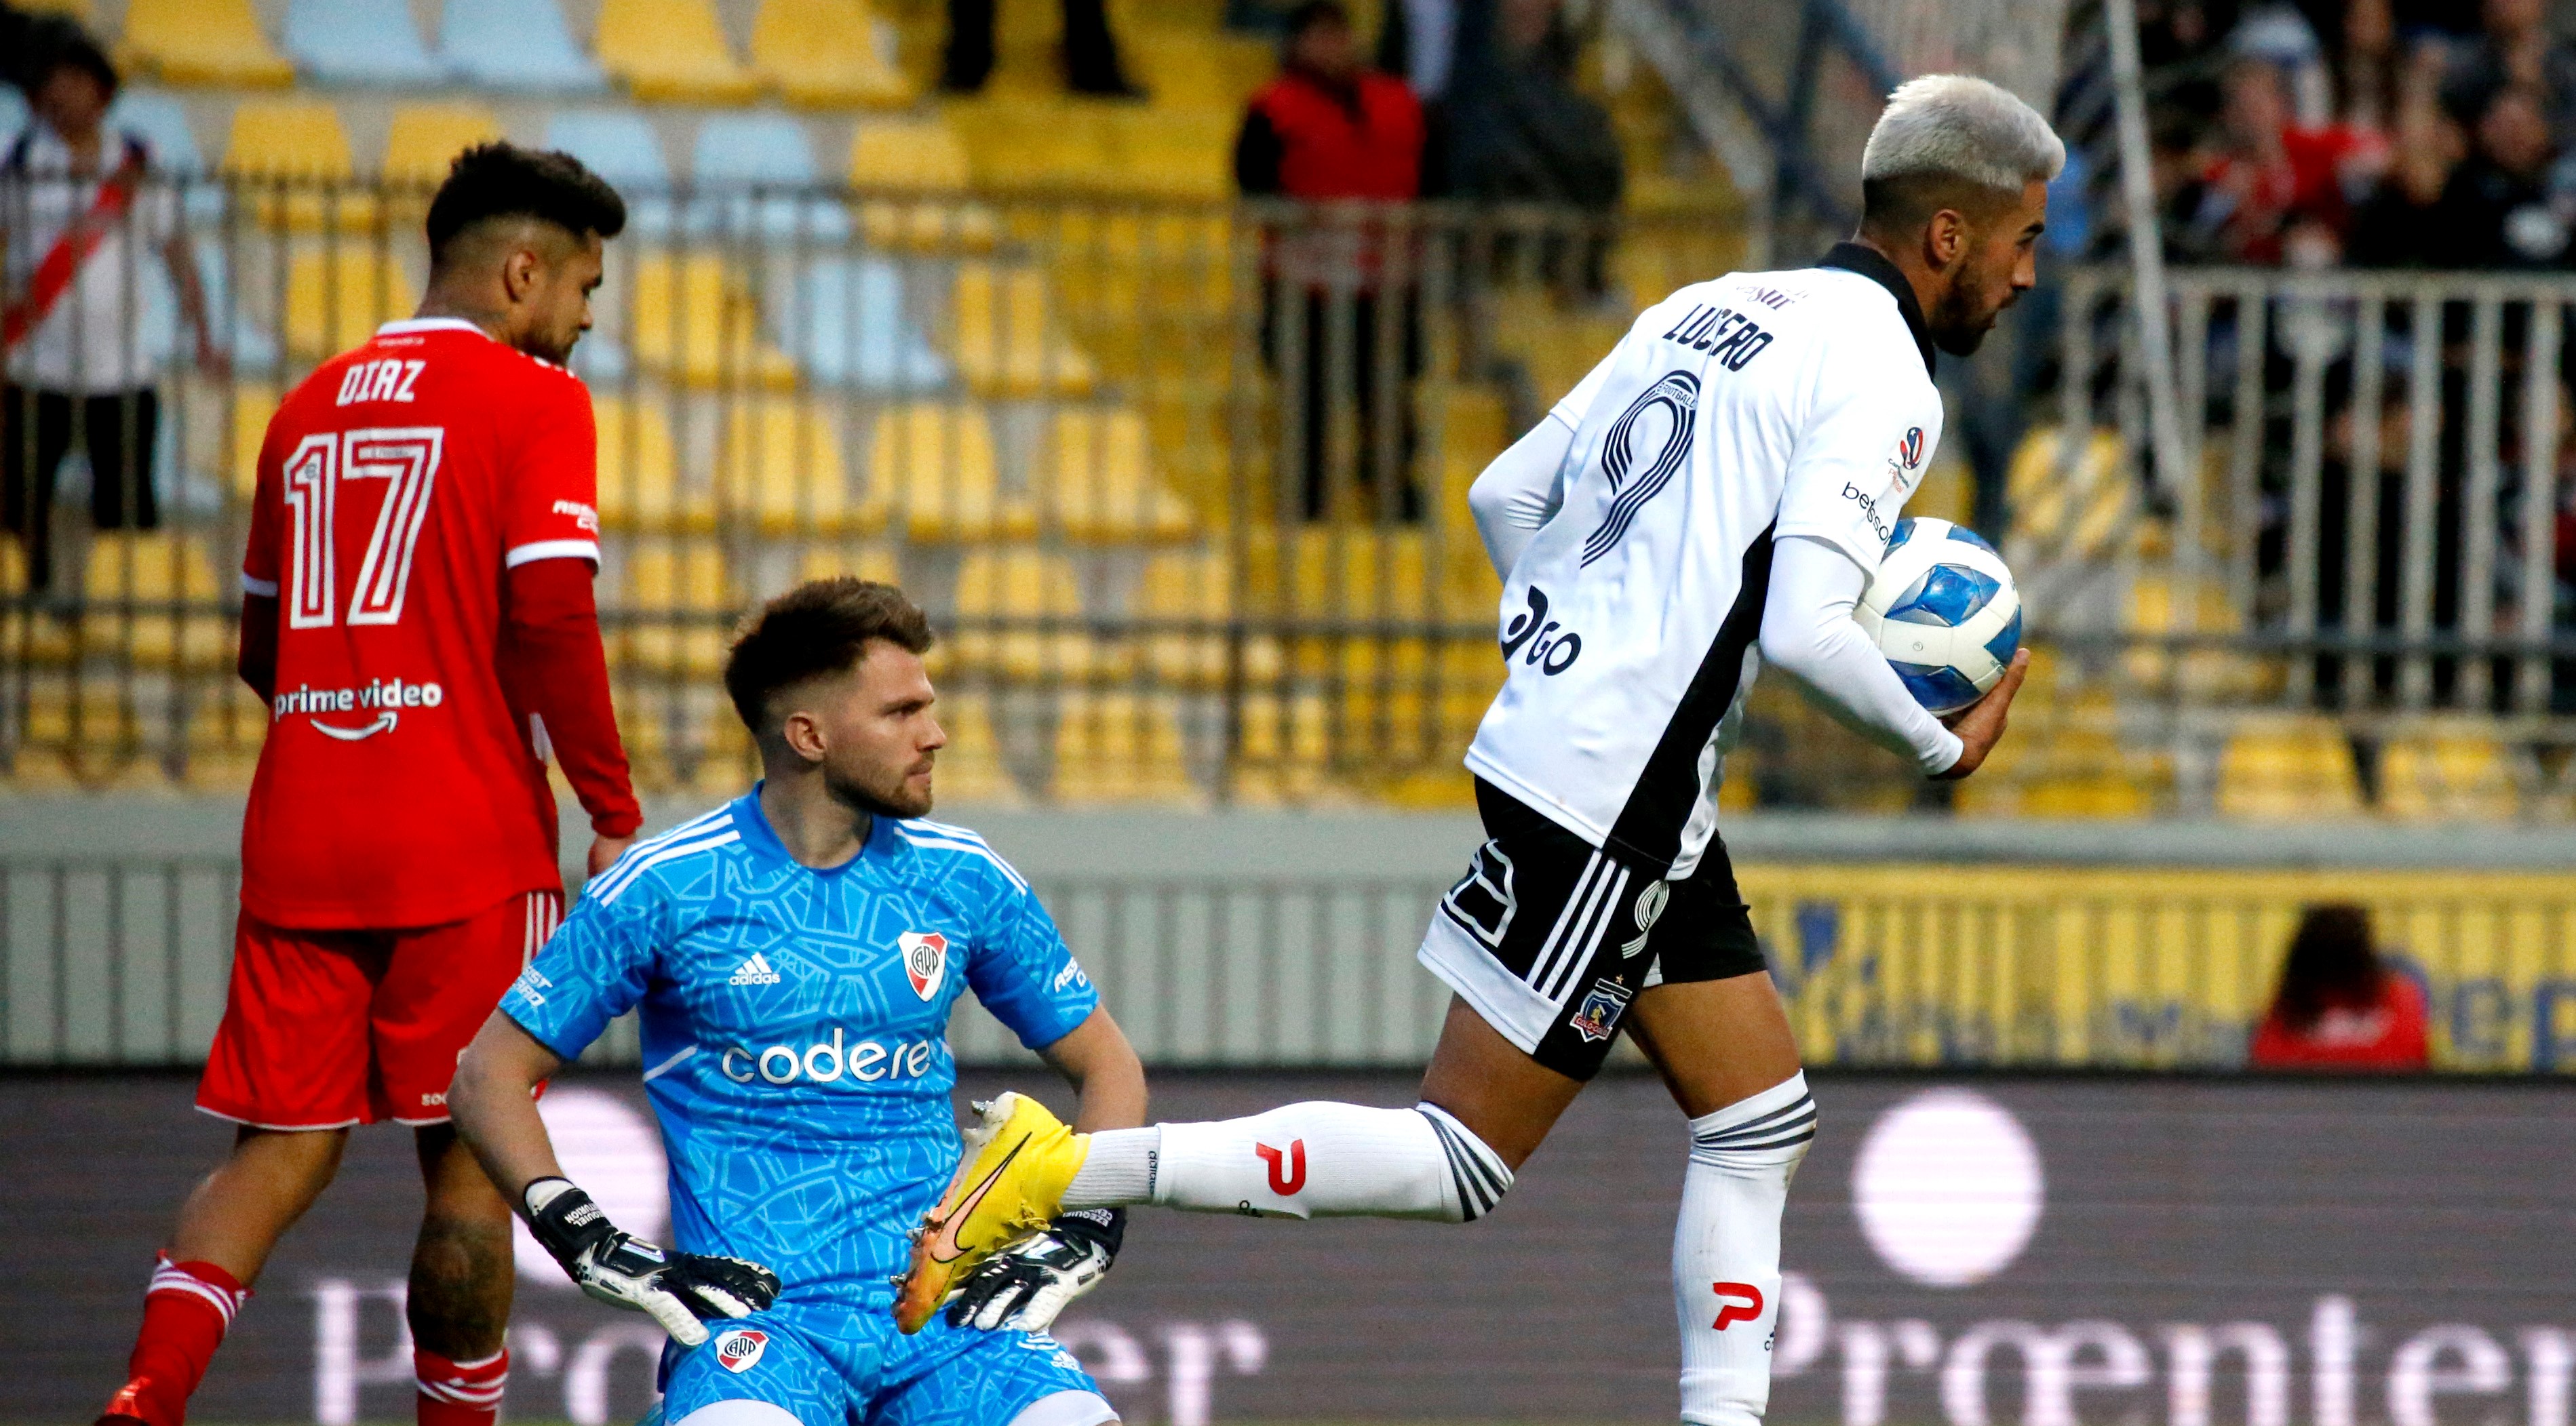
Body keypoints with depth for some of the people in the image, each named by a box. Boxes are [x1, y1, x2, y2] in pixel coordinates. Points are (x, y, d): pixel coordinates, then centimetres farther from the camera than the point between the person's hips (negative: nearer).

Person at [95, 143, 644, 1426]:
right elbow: (549, 622, -15)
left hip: (296, 838, 6)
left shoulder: (310, 407, 16)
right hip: (465, 847, -6)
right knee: (471, 1163, 3)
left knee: (280, 1148, 5)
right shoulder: (533, 401, -3)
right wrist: (614, 816, -8)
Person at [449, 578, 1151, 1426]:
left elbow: (1107, 1066, 19)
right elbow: (490, 1074, 4)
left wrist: (1079, 1233, 2)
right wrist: (590, 1246, -8)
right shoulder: (667, 888, -1)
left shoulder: (962, 879, 8)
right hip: (760, 1315, -3)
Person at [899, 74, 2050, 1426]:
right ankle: (1066, 1168, -12)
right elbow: (1806, 629, -21)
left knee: (1763, 1124, 14)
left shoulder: (1710, 306, 15)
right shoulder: (1882, 378, -11)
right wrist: (1941, 748, -5)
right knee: (1461, 1162, -6)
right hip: (1613, 805, -10)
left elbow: (1504, 494, 17)